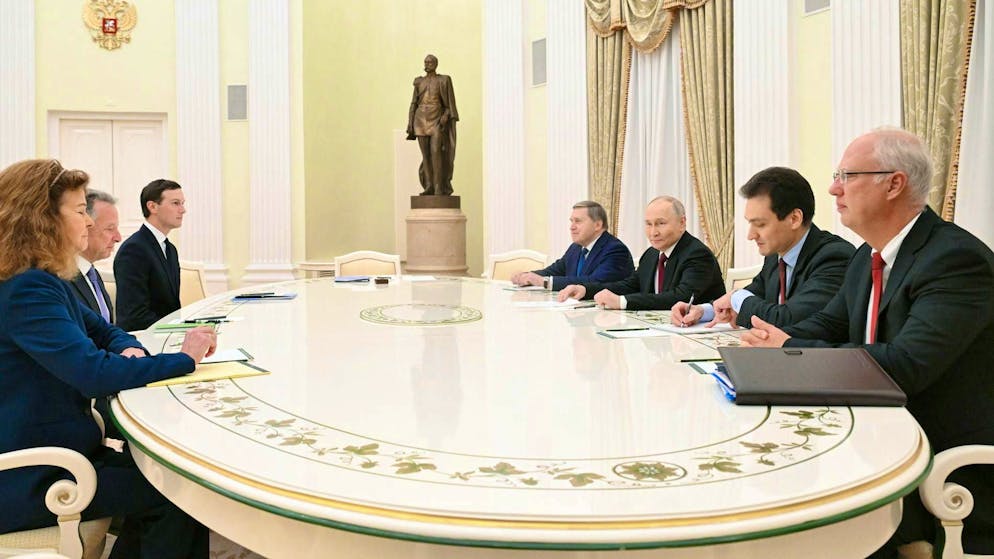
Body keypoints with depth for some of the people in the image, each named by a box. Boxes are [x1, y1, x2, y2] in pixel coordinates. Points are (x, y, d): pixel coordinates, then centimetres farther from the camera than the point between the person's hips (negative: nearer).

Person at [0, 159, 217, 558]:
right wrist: (184, 360, -20)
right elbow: (93, 372, -31)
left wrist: (129, 350, -7)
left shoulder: (43, 282, 10)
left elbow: (105, 333, 18)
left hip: (53, 452, 10)